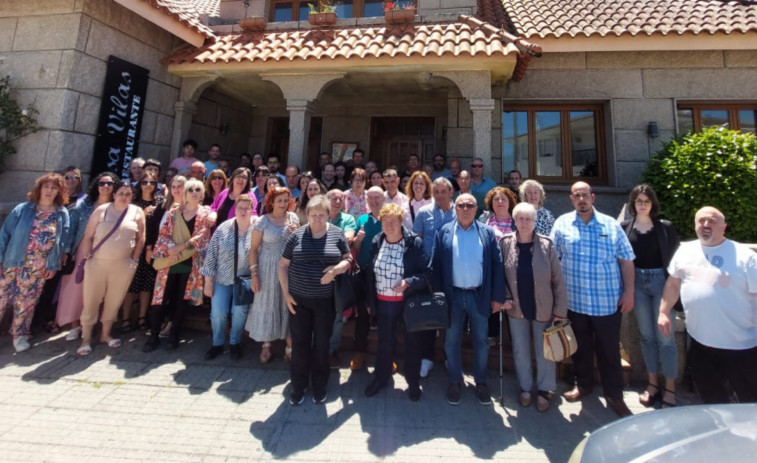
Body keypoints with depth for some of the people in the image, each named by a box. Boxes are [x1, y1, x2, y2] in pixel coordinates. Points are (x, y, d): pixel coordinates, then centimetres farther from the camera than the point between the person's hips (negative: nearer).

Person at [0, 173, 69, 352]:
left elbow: (61, 242, 0)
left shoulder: (62, 214, 0)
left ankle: (20, 334, 27)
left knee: (26, 302, 11)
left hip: (38, 268, 0)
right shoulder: (22, 209, -2)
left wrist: (54, 265, -2)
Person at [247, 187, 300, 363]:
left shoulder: (293, 217, 2)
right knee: (267, 305, 8)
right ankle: (266, 345, 26)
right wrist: (254, 274, -10)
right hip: (268, 269, -2)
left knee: (288, 305, 9)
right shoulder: (263, 221, -7)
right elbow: (254, 248, -6)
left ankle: (290, 345, 23)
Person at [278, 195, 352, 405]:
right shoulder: (297, 235, -2)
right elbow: (283, 265, 3)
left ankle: (319, 386, 31)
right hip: (298, 299, 0)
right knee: (299, 343, 10)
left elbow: (348, 259, 3)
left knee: (322, 344, 11)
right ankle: (298, 386, 28)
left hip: (325, 300, 0)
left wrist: (335, 269, -18)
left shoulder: (337, 234, -2)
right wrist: (286, 293, -2)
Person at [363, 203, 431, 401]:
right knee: (384, 342, 17)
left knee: (412, 342, 14)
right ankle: (380, 378, 39)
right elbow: (370, 273, 8)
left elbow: (428, 272, -12)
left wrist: (408, 283, -28)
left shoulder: (415, 242, -13)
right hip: (384, 303, 3)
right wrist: (370, 301, 10)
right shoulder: (376, 242, 1)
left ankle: (413, 382, 35)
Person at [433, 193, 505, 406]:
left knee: (481, 341, 12)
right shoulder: (444, 232, 1)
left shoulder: (488, 233, 2)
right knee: (452, 341, 11)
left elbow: (497, 265, 0)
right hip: (453, 295, 0)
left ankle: (481, 382, 31)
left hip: (480, 295, 0)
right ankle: (454, 382, 29)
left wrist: (497, 297, -4)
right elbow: (436, 265, 0)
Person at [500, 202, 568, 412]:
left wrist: (560, 311, -8)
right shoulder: (505, 243, -8)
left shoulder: (546, 245, -11)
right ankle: (525, 388, 35)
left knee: (545, 352, 12)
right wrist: (504, 298, -8)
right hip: (516, 309, 1)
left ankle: (544, 390, 33)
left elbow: (558, 280, -8)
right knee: (520, 351, 14)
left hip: (543, 309, -1)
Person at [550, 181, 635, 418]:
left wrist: (629, 292, -1)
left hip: (608, 301, 0)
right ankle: (583, 384, 36)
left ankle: (614, 394, 26)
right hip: (574, 300, 1)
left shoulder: (611, 225, 1)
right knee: (581, 347, 16)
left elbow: (626, 260, 3)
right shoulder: (562, 224, 0)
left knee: (609, 349, 9)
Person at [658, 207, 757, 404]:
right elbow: (673, 282, 11)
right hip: (700, 342, 4)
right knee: (711, 398, 19)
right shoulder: (685, 250, 3)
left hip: (741, 345, -3)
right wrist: (664, 312, 6)